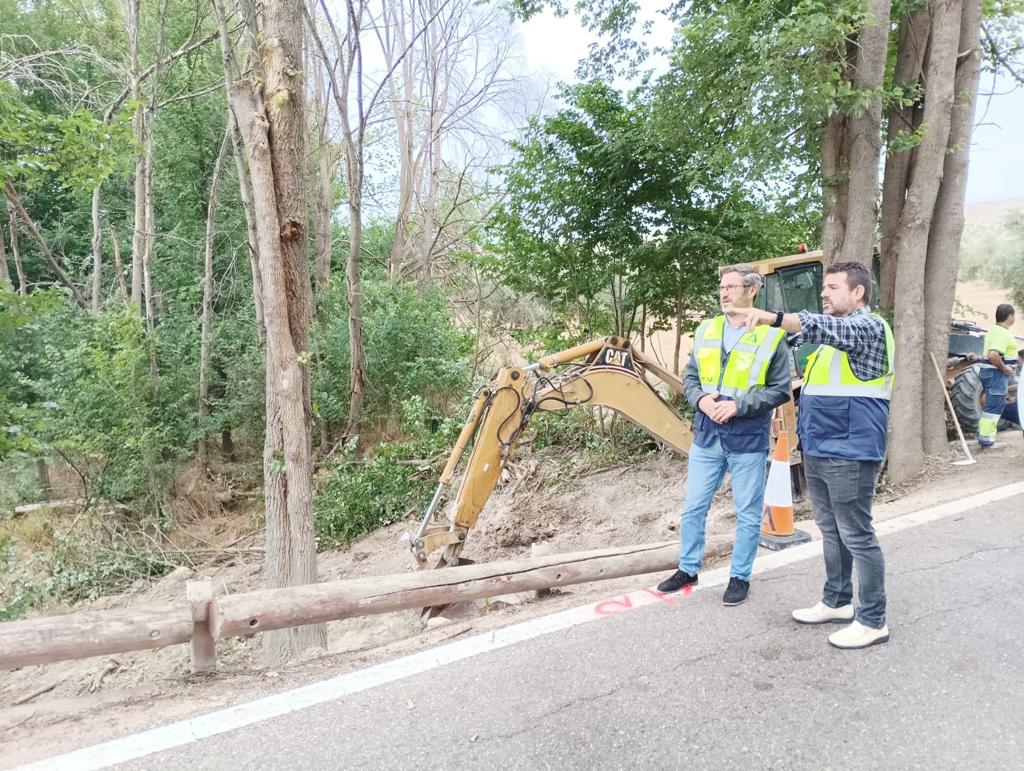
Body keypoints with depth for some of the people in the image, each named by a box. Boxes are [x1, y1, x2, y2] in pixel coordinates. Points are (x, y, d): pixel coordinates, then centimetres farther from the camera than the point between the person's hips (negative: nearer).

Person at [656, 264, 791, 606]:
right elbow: (690, 376, 11)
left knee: (748, 515, 9)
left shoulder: (771, 336, -8)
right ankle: (688, 569, 29)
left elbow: (780, 390, -8)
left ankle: (740, 577, 25)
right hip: (706, 437, 4)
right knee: (693, 508, 13)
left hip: (748, 441, -4)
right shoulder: (706, 330, 5)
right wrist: (701, 399, -10)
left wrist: (737, 405, -18)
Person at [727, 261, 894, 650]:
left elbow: (823, 327, -31)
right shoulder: (836, 331, 18)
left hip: (849, 453, -9)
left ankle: (873, 621, 10)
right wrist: (760, 322, 2)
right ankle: (837, 602, 30)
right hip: (818, 450, 9)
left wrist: (769, 316, -43)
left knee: (856, 536, -1)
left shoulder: (868, 327, -13)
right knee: (831, 531, 17)